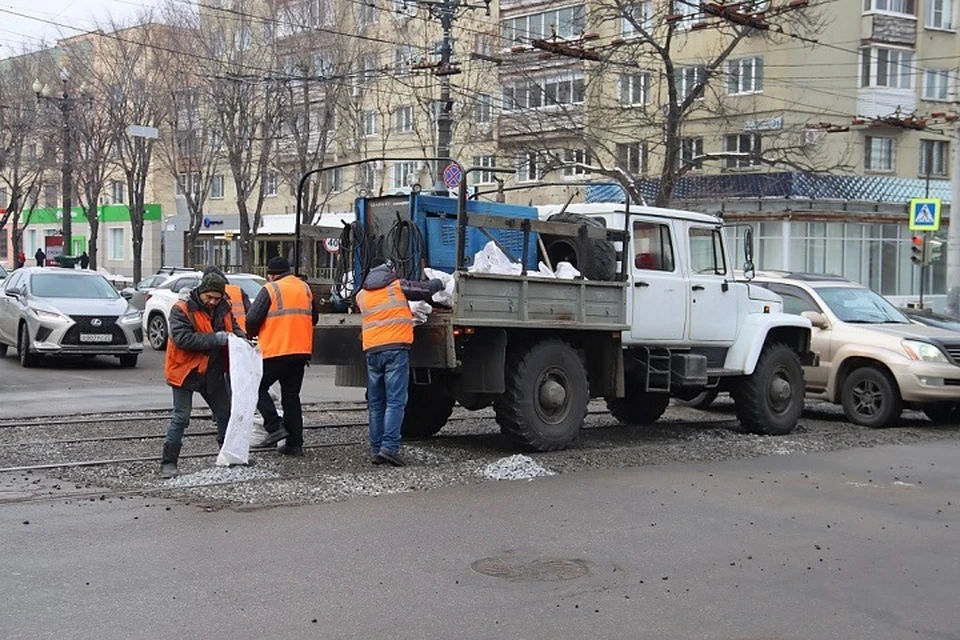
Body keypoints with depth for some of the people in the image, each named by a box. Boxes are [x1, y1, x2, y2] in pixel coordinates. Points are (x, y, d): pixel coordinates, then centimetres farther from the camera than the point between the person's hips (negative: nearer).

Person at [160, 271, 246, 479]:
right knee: (180, 418, -5)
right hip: (186, 371, -6)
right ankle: (168, 463, 1)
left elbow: (234, 328, 16)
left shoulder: (223, 309, 4)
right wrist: (215, 338, -30)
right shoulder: (182, 309, -16)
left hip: (212, 373, 6)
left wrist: (241, 339, -8)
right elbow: (181, 338, -26)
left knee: (225, 414, 14)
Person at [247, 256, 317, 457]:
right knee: (291, 395, 11)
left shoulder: (270, 290, -8)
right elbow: (314, 318, 21)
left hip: (275, 351, -6)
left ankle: (275, 427, -6)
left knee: (258, 387, 8)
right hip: (301, 351, 6)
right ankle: (294, 443, 10)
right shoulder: (305, 288, 12)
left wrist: (252, 334, 9)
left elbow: (252, 319, -11)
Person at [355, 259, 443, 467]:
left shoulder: (361, 295, 17)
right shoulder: (397, 286, 5)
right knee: (395, 401, -8)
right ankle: (389, 447, -17)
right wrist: (439, 283, 34)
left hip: (372, 350, 5)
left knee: (375, 403, 10)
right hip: (396, 348, -4)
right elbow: (425, 289, 13)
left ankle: (375, 450, 9)